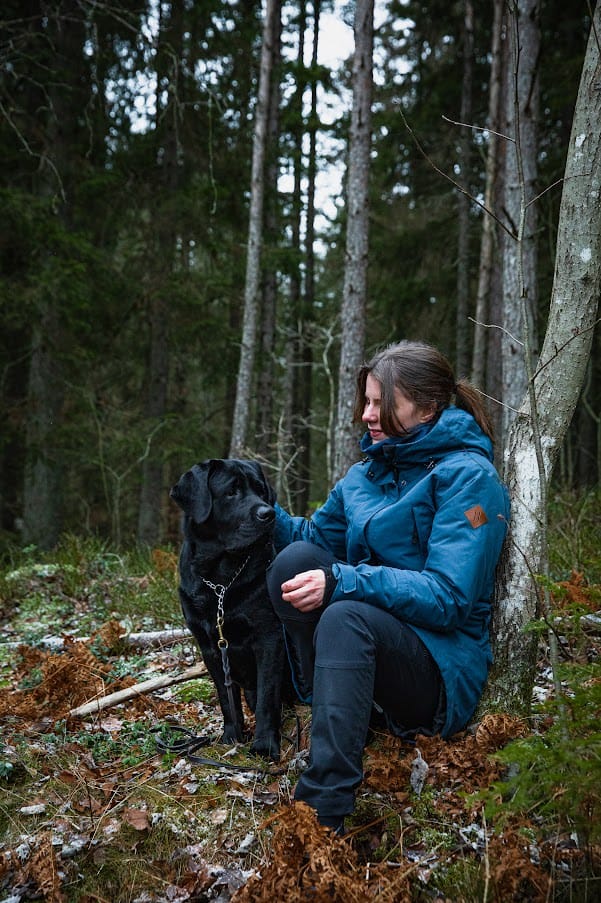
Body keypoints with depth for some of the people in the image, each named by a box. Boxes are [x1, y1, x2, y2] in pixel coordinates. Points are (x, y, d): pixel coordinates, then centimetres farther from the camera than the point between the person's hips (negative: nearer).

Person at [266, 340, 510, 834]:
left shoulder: (468, 476, -10)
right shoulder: (367, 472, 12)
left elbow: (449, 597, -20)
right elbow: (315, 536, 17)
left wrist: (342, 582, -29)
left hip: (444, 673, -6)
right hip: (361, 644, 6)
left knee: (347, 616, -37)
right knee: (297, 557, -17)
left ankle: (326, 811, -41)